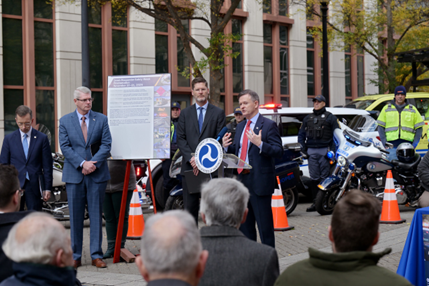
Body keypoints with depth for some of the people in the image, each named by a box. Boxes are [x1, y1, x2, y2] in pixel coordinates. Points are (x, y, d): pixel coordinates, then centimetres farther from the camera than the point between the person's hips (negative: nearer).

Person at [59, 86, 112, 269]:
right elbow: (65, 147, -2)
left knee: (96, 215, 3)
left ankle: (96, 255, 8)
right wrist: (82, 164, -14)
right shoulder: (65, 121, 5)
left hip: (97, 174, 0)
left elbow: (106, 144, -1)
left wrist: (94, 164, -13)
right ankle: (75, 257, 10)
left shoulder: (101, 119, 6)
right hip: (74, 175, 0)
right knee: (75, 217, 3)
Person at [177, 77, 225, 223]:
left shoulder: (218, 113, 6)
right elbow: (181, 138, 5)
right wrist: (191, 158, -10)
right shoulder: (185, 113, 12)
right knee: (190, 207, 4)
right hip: (189, 167, 2)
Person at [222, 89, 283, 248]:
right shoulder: (240, 126, 17)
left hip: (259, 180, -7)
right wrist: (227, 146, 1)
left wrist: (260, 144, -28)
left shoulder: (268, 125, -7)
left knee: (264, 224, -3)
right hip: (242, 178, 8)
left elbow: (279, 151, -14)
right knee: (244, 224, 14)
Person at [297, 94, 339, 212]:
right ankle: (315, 202, 6)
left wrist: (332, 150, -8)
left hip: (325, 151, -4)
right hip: (311, 152, 4)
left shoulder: (330, 117, 6)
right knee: (314, 178, 2)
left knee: (325, 178, -5)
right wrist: (303, 149, 9)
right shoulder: (307, 118, 19)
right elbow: (301, 134, 22)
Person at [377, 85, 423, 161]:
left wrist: (415, 142, 1)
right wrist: (384, 142, 0)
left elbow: (419, 127, 13)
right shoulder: (387, 108, 13)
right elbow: (381, 126, 11)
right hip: (392, 146, 0)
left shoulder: (412, 109, 14)